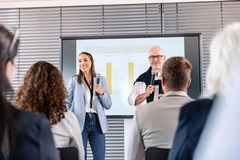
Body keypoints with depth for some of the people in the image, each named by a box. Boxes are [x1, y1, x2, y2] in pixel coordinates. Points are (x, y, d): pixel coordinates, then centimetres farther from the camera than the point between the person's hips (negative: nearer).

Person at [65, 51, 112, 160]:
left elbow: (108, 105, 9)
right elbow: (67, 102, 4)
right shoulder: (74, 80, 6)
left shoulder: (101, 80, 9)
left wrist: (102, 93, -8)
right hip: (80, 122, -1)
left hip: (97, 122, 2)